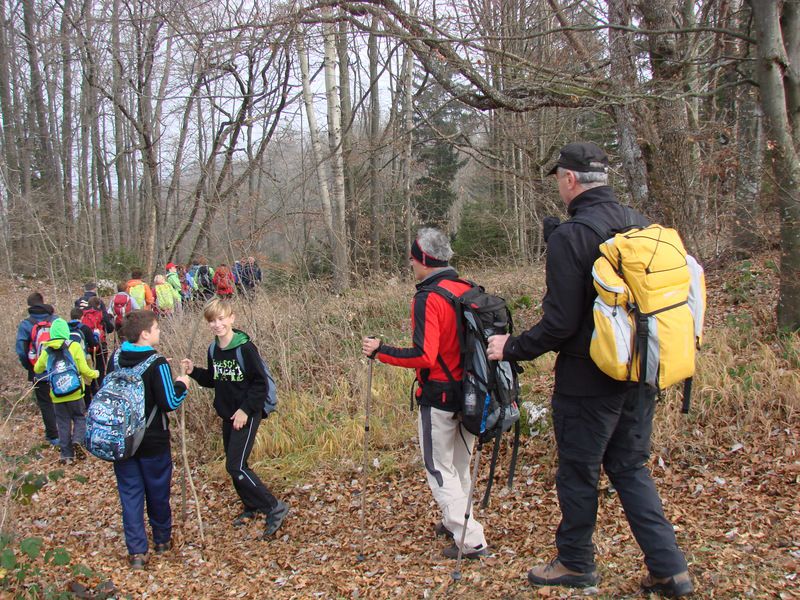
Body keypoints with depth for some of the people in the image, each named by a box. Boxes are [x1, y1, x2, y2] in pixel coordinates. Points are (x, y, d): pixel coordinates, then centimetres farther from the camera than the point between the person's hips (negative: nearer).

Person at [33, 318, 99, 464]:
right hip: (75, 393, -2)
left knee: (63, 424, 10)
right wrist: (95, 374, 10)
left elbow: (37, 369, 11)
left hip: (57, 396, 2)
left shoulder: (46, 350, 0)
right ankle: (77, 440, -11)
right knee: (80, 417, 13)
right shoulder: (74, 347, -8)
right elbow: (84, 370, -10)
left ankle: (66, 455, 9)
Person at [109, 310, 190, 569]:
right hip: (153, 441, -3)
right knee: (158, 492, 15)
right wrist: (181, 385, -1)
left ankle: (136, 551, 7)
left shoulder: (116, 358, -2)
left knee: (130, 493, 9)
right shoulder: (157, 363, -19)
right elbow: (170, 403, -20)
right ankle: (162, 540, 32)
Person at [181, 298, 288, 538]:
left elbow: (261, 383, -17)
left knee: (236, 466, -13)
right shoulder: (213, 350, 5)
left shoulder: (245, 348, -18)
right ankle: (252, 507, 33)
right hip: (227, 415, 8)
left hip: (247, 415, -8)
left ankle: (275, 508, -4)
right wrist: (194, 372, 0)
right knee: (234, 464, 15)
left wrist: (246, 410, -20)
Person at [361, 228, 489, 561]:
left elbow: (424, 356, -27)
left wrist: (380, 351, -17)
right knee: (460, 464, 23)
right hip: (471, 393, 8)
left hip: (439, 399, -8)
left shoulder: (428, 298, -20)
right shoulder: (469, 290, 3)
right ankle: (455, 521, 39)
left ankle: (471, 540, 5)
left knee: (439, 469, 6)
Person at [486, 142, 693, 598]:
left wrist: (512, 348, -4)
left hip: (588, 380, -7)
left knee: (579, 472, 11)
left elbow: (560, 323, -19)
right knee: (632, 468, 19)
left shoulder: (569, 236, -18)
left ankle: (576, 563, 28)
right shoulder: (640, 225, 4)